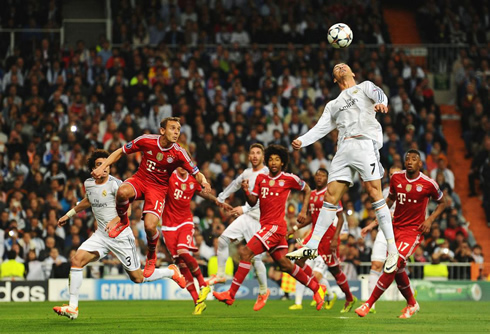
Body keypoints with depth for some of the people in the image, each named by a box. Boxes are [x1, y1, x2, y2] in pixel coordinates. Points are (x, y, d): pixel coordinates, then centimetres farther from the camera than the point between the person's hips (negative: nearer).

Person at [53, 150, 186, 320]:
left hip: (121, 236, -6)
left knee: (137, 278, 2)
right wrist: (69, 214, 31)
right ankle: (72, 308, -12)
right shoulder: (88, 183, 4)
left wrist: (115, 221, -42)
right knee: (77, 260, -15)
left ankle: (171, 271, 30)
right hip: (101, 234, 6)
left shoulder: (115, 184, -16)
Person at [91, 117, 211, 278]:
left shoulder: (179, 153, -14)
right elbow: (120, 152, 0)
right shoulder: (146, 140, -13)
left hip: (158, 188, -1)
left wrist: (203, 182, -29)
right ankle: (123, 222, -3)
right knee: (122, 192, -37)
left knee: (150, 226, -22)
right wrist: (102, 166, -9)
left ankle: (151, 256, 14)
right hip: (140, 179, 1)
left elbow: (196, 173, -6)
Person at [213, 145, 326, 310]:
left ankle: (231, 294, -15)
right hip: (266, 225, 7)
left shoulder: (289, 179, -2)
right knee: (284, 264, 12)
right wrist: (246, 191, -10)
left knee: (246, 253, -16)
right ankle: (316, 288, 26)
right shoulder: (261, 178, 12)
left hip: (276, 225, -7)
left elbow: (307, 190, 13)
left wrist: (303, 211, 4)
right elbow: (253, 202, 10)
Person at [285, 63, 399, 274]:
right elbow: (320, 128, 20)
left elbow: (378, 94, -2)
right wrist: (302, 141, 0)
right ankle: (312, 247, 2)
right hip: (344, 149, 5)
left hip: (366, 143, -5)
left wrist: (381, 103, -28)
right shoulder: (333, 105, 32)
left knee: (374, 193, -15)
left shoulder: (365, 87, 20)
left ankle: (392, 249, -15)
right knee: (330, 196, -1)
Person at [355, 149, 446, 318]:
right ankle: (412, 304, 34)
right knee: (398, 269, 11)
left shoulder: (428, 184, -9)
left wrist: (430, 219, -7)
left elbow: (442, 202, 7)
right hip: (396, 227, 5)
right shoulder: (396, 177, 1)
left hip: (414, 230, -5)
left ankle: (368, 304, -15)